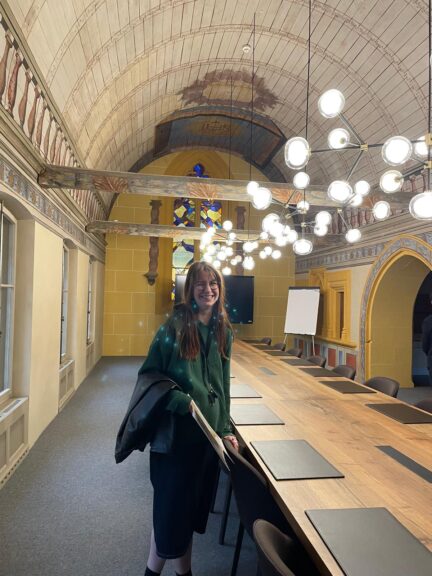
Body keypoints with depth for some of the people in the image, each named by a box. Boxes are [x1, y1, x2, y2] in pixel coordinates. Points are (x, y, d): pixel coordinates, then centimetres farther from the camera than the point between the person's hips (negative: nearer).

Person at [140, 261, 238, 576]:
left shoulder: (224, 330, 3)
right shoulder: (175, 325, -12)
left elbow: (223, 384, 10)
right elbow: (149, 373, -10)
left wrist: (225, 428, 9)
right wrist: (177, 399, -23)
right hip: (176, 430, -4)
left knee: (193, 505, 18)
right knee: (171, 505, 9)